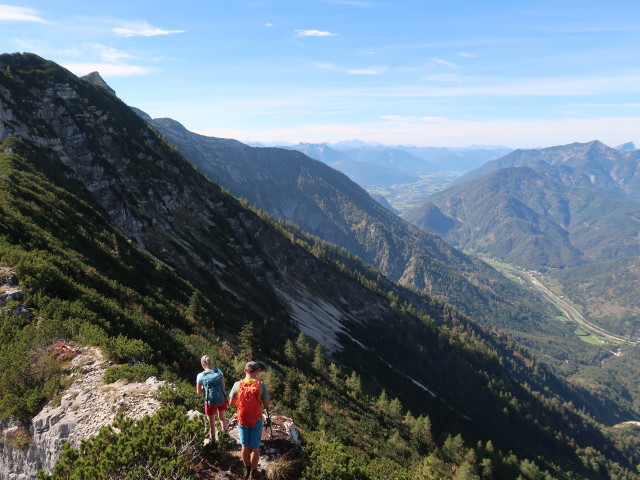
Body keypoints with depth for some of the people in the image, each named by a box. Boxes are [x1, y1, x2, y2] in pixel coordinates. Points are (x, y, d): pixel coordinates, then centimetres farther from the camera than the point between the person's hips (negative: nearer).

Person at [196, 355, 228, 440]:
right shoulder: (219, 372, -10)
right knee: (222, 418, 28)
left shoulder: (200, 376, -15)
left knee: (212, 423, 19)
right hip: (221, 400, 3)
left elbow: (199, 392, -6)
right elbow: (223, 387, -5)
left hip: (210, 402, -2)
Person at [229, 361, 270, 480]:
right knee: (255, 447, 14)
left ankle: (247, 469, 34)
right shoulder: (261, 385, -15)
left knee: (245, 446, 19)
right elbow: (266, 405, -11)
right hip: (256, 420, -2)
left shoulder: (237, 385, -10)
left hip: (242, 420, 2)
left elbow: (231, 403, 1)